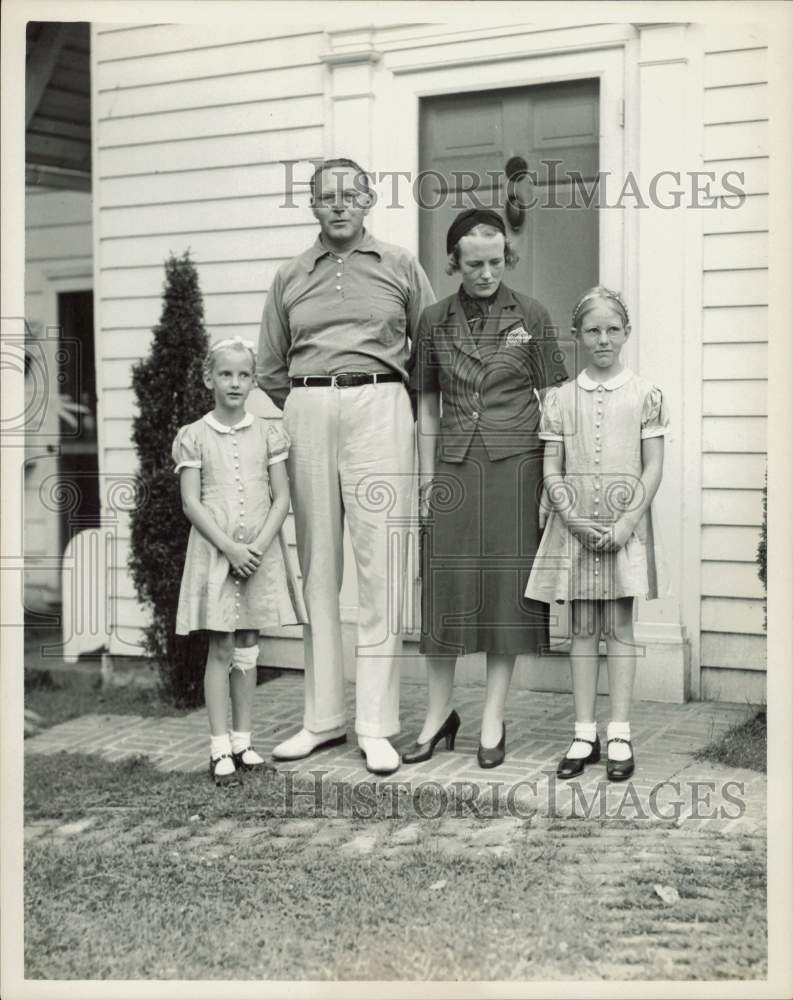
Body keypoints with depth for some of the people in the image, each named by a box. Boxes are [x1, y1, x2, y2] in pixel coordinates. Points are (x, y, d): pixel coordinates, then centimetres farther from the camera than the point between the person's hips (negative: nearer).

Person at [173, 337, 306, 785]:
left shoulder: (268, 434, 4)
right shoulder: (194, 437, -1)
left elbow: (282, 498, 1)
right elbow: (191, 503, -5)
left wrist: (258, 545, -12)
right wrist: (229, 547, -14)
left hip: (260, 552, 2)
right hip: (214, 551, -2)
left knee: (248, 649, 9)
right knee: (221, 650, 0)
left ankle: (242, 739, 17)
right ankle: (220, 747, 4)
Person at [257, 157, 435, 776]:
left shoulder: (400, 267, 9)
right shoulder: (289, 279, 15)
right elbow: (270, 369, 19)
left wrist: (402, 407, 6)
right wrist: (301, 415, 10)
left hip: (377, 409, -3)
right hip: (306, 415, 3)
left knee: (379, 566, -6)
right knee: (317, 567, 5)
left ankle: (377, 727, -1)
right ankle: (323, 717, 14)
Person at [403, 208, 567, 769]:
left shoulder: (531, 317, 2)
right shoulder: (435, 321, 7)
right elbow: (428, 405, 12)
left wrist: (552, 475, -1)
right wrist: (427, 477, 7)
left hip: (515, 463, -1)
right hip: (455, 465, 2)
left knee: (508, 584, 2)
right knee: (446, 583, 2)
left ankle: (494, 720, 12)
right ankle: (439, 714, 15)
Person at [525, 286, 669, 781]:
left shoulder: (646, 395, 1)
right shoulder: (561, 398, 5)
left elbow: (654, 469, -2)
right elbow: (552, 470, 3)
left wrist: (625, 523, -12)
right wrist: (573, 519, -11)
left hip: (625, 524, -2)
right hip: (575, 525, 2)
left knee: (620, 629, 2)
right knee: (583, 629, 6)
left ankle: (619, 734, 7)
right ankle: (585, 734, 11)